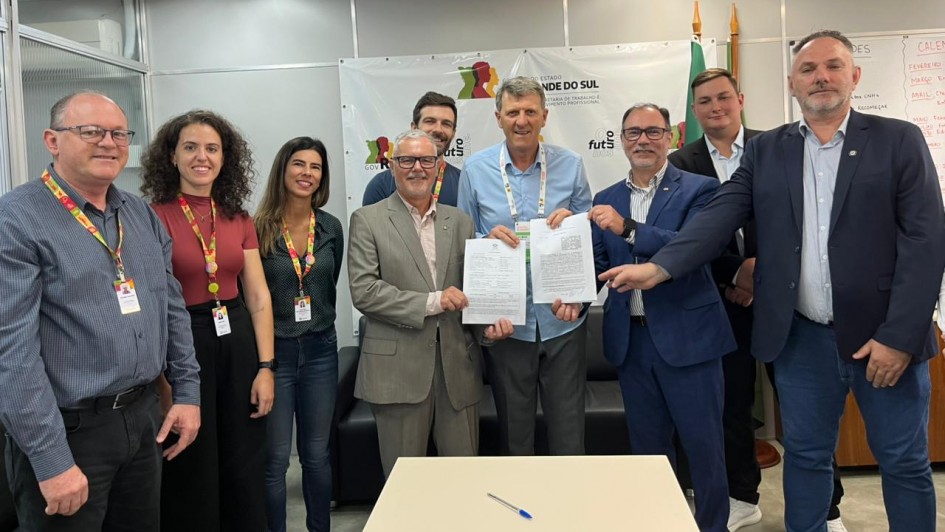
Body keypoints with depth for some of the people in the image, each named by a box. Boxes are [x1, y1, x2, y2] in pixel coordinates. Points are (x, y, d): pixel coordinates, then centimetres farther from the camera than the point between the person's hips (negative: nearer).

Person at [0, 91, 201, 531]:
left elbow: (172, 308, 14)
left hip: (145, 419, 7)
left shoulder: (143, 216, 8)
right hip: (68, 430, -6)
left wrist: (187, 392, 8)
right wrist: (50, 459, -21)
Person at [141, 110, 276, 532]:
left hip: (237, 342, 4)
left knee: (245, 473, 14)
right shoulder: (154, 217, -8)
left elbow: (258, 297, 5)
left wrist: (265, 366, -1)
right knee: (190, 476, 12)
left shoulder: (239, 219, 5)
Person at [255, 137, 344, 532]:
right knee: (275, 459, 5)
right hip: (274, 351, -3)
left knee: (317, 453, 14)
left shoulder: (331, 228, 3)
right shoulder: (259, 228, -9)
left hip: (320, 351, 4)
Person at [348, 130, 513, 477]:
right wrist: (431, 302, -14)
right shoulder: (368, 220, 1)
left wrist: (488, 324, -6)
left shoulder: (460, 222, 12)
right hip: (398, 367, -3)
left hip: (458, 366, 3)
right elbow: (363, 290, -9)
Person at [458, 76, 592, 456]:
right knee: (514, 430, 14)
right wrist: (487, 240, -16)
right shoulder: (475, 169, 0)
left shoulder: (569, 165, 1)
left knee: (569, 431, 10)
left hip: (562, 318, 0)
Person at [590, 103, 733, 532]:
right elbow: (598, 266, 7)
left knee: (704, 447, 6)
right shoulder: (606, 201, 10)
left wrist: (629, 228, -27)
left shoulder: (698, 189, -4)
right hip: (630, 340, 4)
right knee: (647, 448, 16)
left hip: (687, 337, -4)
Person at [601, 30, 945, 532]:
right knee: (804, 456, 13)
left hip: (884, 337, -1)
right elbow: (719, 216, -4)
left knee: (904, 463, 11)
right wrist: (658, 267, -20)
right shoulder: (765, 150, 6)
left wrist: (899, 337, -14)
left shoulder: (899, 141, -1)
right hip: (801, 337, 2)